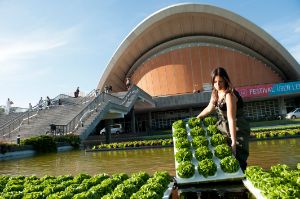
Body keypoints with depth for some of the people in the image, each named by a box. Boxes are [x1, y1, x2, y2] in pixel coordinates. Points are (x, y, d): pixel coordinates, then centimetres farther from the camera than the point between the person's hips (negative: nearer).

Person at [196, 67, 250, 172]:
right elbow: (209, 108, 19)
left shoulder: (229, 95, -23)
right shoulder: (216, 93, 2)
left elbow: (231, 119, -30)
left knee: (238, 161, -7)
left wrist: (234, 141, -32)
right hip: (224, 130, 8)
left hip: (237, 131, -8)